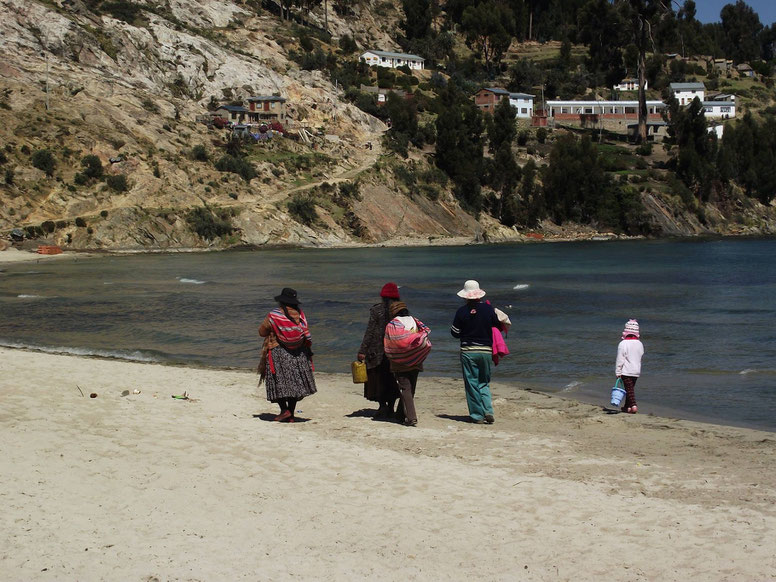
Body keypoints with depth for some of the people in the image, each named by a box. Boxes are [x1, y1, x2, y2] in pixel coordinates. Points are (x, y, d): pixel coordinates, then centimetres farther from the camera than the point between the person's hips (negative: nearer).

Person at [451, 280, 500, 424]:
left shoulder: (461, 311, -7)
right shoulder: (488, 309, -3)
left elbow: (455, 333, 0)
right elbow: (498, 327, 7)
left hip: (468, 351, -2)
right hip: (486, 351, 2)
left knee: (471, 383, 5)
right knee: (484, 382, 15)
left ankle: (477, 415, 5)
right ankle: (488, 411, -2)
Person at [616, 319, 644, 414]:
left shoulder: (623, 344, -14)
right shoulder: (640, 344, 3)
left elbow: (620, 360, -13)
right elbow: (640, 357, 15)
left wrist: (618, 372, -8)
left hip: (626, 371, -6)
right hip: (636, 371, 6)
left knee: (629, 389, -4)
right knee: (631, 388, 15)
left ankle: (633, 405, -18)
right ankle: (627, 406, 23)